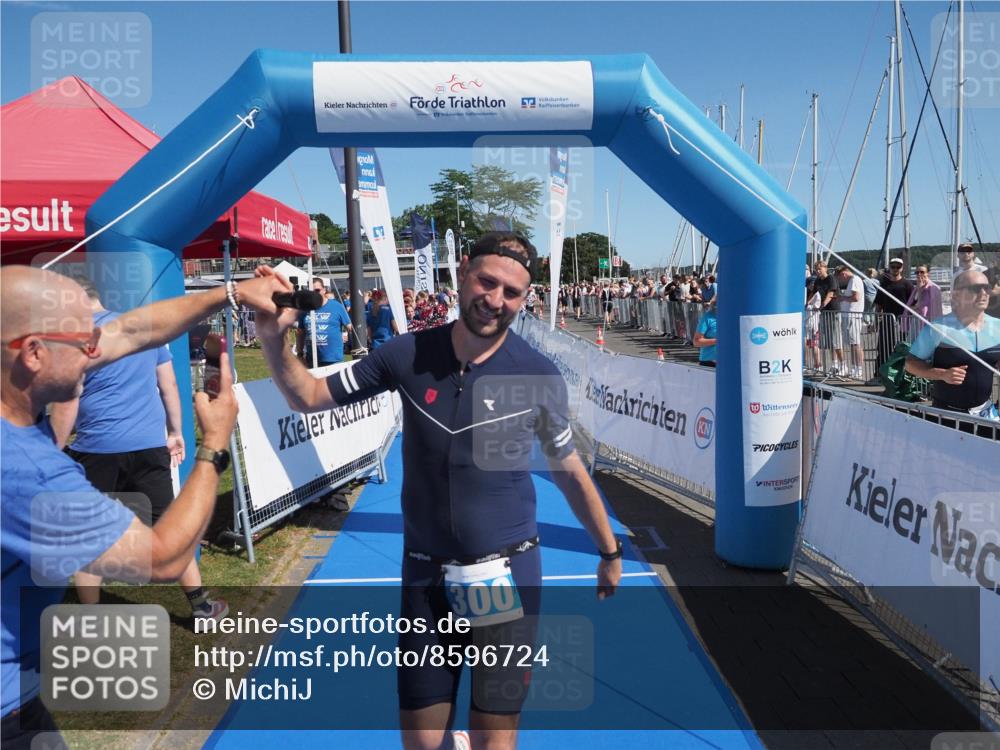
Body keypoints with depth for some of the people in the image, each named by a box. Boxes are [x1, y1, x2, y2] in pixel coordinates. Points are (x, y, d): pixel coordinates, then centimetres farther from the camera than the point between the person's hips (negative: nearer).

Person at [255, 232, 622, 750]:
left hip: (507, 571, -1)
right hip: (425, 572, 2)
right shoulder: (408, 355, -9)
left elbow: (569, 471, 2)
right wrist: (272, 340, -17)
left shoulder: (539, 376, -12)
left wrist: (609, 552, 11)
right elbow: (308, 398, 1)